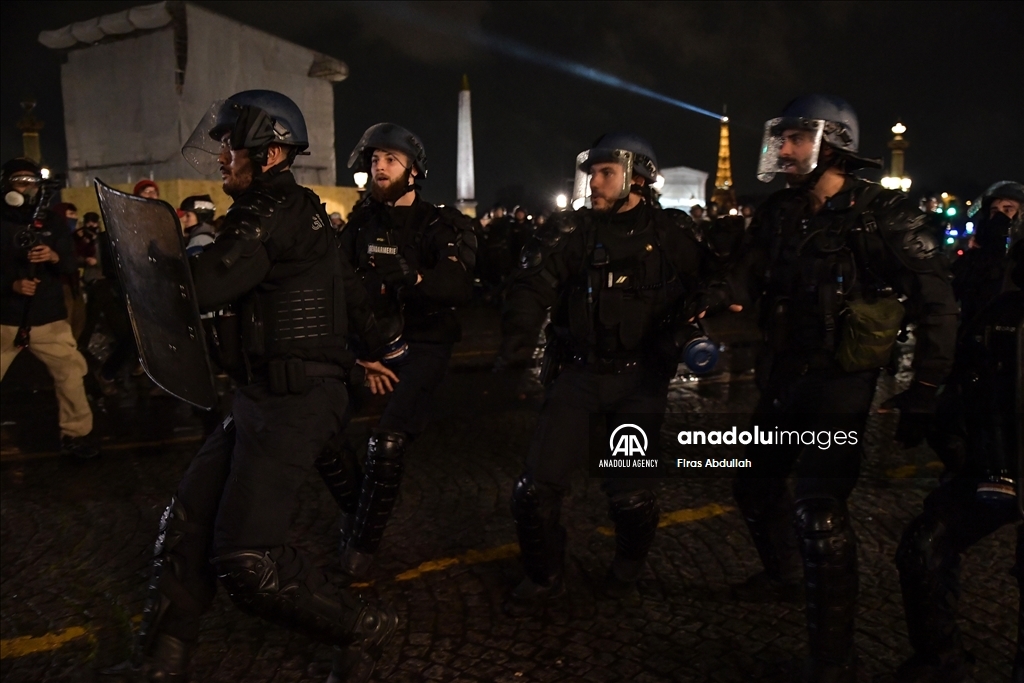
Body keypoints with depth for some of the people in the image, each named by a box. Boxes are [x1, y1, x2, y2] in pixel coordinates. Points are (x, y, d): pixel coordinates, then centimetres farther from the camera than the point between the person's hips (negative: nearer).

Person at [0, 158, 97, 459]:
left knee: (71, 372, -2)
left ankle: (75, 434, 12)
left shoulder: (54, 223, 7)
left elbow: (72, 266, 2)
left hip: (49, 319, 1)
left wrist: (55, 257, -19)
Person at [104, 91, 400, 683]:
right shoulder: (299, 212, 16)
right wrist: (370, 352, 39)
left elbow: (198, 290, -21)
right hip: (271, 395, 10)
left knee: (245, 558, -11)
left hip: (294, 401, -10)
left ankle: (363, 629, 9)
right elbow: (351, 286, 27)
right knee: (188, 522, 12)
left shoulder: (273, 215, -14)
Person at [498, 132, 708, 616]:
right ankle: (545, 577, 24)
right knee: (537, 487, -4)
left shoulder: (672, 235, 0)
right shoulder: (570, 232, -2)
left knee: (629, 493, -4)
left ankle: (628, 567, 32)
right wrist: (512, 348, -28)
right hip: (577, 372, 1)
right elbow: (532, 288, -14)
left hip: (640, 378, -1)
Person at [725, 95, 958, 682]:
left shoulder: (883, 214, -12)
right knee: (757, 483, 19)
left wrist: (925, 390, -15)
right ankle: (785, 574, 47)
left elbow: (937, 305, -12)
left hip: (841, 381, -7)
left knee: (819, 510, -14)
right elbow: (744, 282, -1)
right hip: (784, 374, 7)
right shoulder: (779, 213, 5)